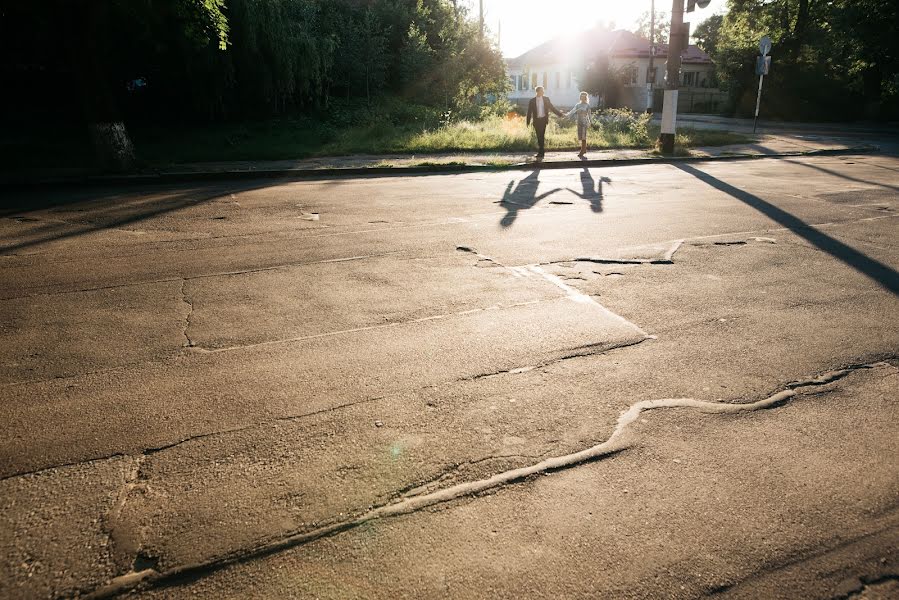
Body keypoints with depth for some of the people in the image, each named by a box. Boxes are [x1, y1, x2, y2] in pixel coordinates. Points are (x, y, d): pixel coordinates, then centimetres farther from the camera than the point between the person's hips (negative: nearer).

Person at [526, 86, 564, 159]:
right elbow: (529, 112, 4)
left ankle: (541, 152, -2)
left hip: (543, 119, 0)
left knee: (542, 136, -7)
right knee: (539, 136, 2)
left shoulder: (546, 99, 5)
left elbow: (552, 108, 11)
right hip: (536, 120, 0)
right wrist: (528, 122, -1)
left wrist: (560, 114, 7)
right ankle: (541, 151, 14)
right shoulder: (532, 101, 2)